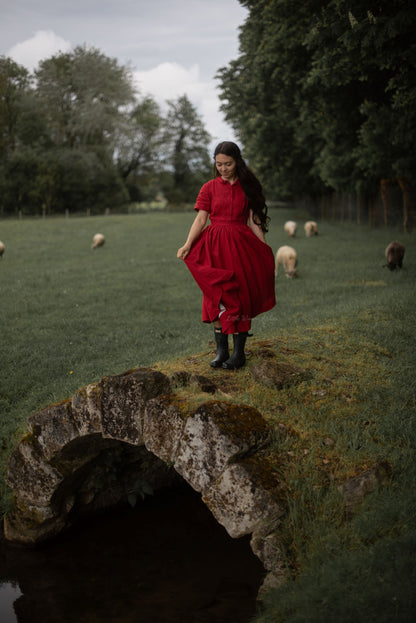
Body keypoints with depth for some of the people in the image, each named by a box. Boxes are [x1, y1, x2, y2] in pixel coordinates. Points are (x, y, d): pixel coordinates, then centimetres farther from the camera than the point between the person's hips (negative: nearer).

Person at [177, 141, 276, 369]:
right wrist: (187, 245, -15)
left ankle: (239, 352, 6)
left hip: (241, 245, -1)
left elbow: (253, 221, 5)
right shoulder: (209, 188, 4)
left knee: (240, 298, -1)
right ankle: (221, 350, 10)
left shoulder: (247, 187, 4)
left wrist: (265, 248, 0)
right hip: (215, 247, 1)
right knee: (216, 298, 1)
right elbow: (201, 219, -2)